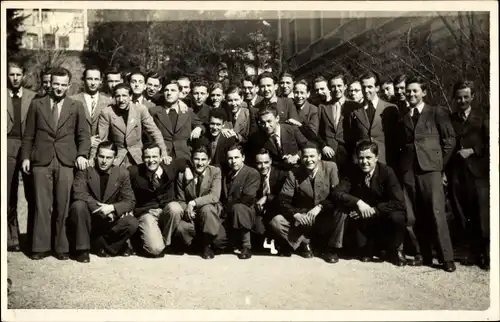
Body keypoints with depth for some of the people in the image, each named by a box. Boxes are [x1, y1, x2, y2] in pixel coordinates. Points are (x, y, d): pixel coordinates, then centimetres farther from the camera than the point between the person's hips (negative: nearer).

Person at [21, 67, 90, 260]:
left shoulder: (76, 107, 9)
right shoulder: (37, 104, 10)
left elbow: (84, 135, 7)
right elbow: (28, 134, 10)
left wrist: (82, 154, -7)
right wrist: (26, 157, 3)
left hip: (66, 161, 0)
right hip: (41, 161, 0)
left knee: (63, 206, 1)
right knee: (42, 206, 1)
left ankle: (62, 247, 9)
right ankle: (41, 247, 9)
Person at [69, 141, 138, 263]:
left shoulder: (122, 174, 0)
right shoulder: (85, 172, -6)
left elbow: (130, 201, -6)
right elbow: (79, 194, -23)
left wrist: (112, 208, -25)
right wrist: (102, 209, -30)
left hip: (109, 221, 1)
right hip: (88, 219, -1)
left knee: (132, 223, -25)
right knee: (78, 205, -31)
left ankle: (102, 245, 0)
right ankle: (82, 249, -16)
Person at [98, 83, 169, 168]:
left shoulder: (141, 109, -6)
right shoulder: (106, 112, -8)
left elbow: (154, 132, -4)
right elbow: (101, 138, -3)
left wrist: (164, 153, -10)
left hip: (137, 158, 1)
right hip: (115, 158, -1)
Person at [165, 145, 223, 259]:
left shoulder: (215, 172, -7)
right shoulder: (183, 174, -2)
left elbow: (215, 196, -21)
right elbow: (181, 200, 3)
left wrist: (194, 203, -31)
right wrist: (187, 210, -20)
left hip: (209, 210, -1)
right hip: (189, 213, 2)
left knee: (207, 209, -36)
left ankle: (207, 245, -11)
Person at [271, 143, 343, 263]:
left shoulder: (331, 167, -6)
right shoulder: (294, 173, -3)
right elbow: (283, 199, -6)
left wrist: (320, 206, -26)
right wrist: (295, 214, -26)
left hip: (325, 217, -1)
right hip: (302, 217, 1)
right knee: (276, 222, -22)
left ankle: (331, 248, -8)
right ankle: (303, 242, 4)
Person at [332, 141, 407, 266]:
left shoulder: (387, 172, -16)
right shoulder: (353, 173, -8)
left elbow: (399, 203, -24)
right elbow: (336, 193, -20)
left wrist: (373, 210, -32)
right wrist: (358, 202, -34)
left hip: (384, 217, -3)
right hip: (364, 218, 3)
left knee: (397, 217, -32)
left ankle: (394, 249, -1)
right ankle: (367, 248, 3)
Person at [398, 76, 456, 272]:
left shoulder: (437, 113, 7)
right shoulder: (402, 116, 15)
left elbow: (450, 140, 5)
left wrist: (440, 163, 3)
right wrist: (402, 164, 4)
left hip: (430, 168, -3)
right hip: (408, 170, 3)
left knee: (436, 212, -9)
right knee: (417, 215, 2)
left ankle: (446, 258, -2)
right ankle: (425, 255, 10)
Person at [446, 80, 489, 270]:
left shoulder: (482, 117, 5)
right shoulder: (449, 120, 11)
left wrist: (472, 151, -12)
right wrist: (444, 171, 0)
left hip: (478, 172, -3)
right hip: (456, 173, 3)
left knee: (482, 216, -4)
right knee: (463, 217, 6)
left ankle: (487, 255, 7)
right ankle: (474, 252, 18)